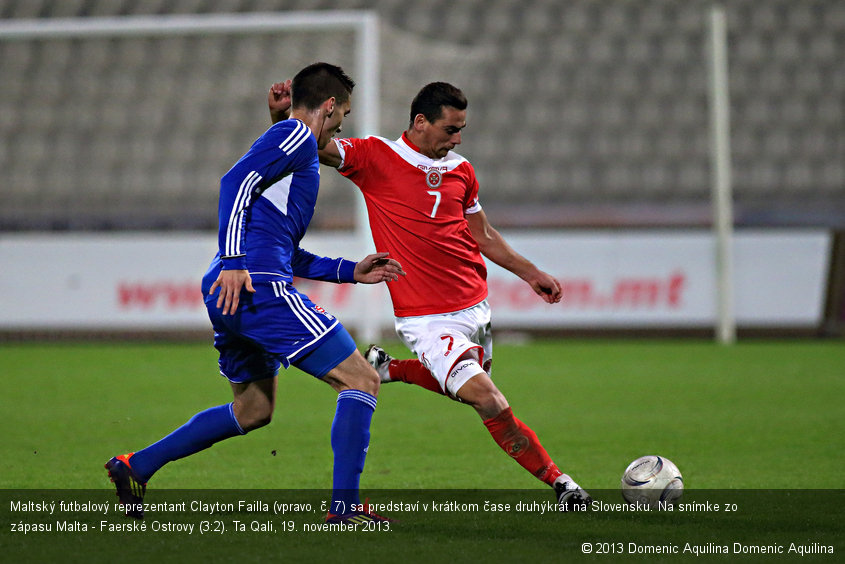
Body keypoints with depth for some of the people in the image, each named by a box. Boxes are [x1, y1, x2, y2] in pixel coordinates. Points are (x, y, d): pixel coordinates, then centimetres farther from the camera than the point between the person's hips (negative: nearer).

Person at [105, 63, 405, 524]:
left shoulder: (289, 142, 29)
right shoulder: (296, 135, -1)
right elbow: (236, 182, -16)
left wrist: (352, 272, 28)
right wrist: (233, 261, -24)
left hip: (231, 294, 10)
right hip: (261, 290, -10)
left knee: (254, 409, 25)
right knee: (361, 382, -7)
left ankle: (135, 466, 24)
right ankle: (344, 506, -13)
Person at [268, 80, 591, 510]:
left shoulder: (460, 170, 9)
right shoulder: (375, 157, -7)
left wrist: (529, 273, 22)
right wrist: (281, 115, -34)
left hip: (475, 305, 7)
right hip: (426, 318, -7)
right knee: (491, 405, -13)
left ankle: (389, 368, 37)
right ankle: (558, 482, 0)